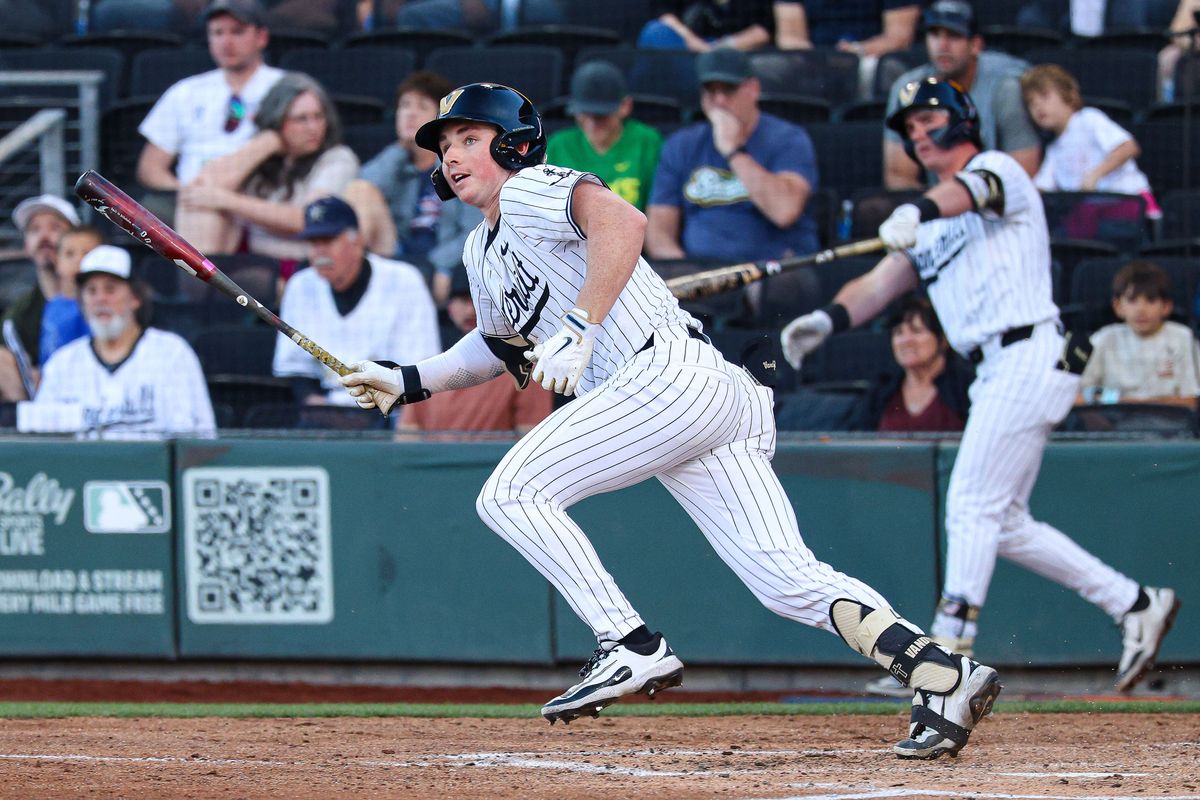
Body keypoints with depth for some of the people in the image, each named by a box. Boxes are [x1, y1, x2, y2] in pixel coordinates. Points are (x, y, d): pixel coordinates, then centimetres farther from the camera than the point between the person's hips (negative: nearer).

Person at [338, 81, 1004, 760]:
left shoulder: (529, 189, -1)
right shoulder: (483, 252, 28)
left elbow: (623, 223, -21)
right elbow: (502, 345, 44)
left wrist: (578, 329, -25)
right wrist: (406, 383, 33)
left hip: (673, 373, -9)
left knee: (510, 493, -10)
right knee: (788, 580, -4)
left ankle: (632, 647, -16)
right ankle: (940, 671, -16)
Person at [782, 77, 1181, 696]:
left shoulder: (997, 167, 0)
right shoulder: (930, 228, 24)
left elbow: (970, 190, -24)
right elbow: (880, 283, 13)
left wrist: (918, 212, -47)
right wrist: (829, 319, -8)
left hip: (1030, 355, -9)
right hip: (997, 372, 9)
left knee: (971, 506, -12)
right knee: (1003, 525, 11)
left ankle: (949, 652, -12)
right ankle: (1135, 605, 16)